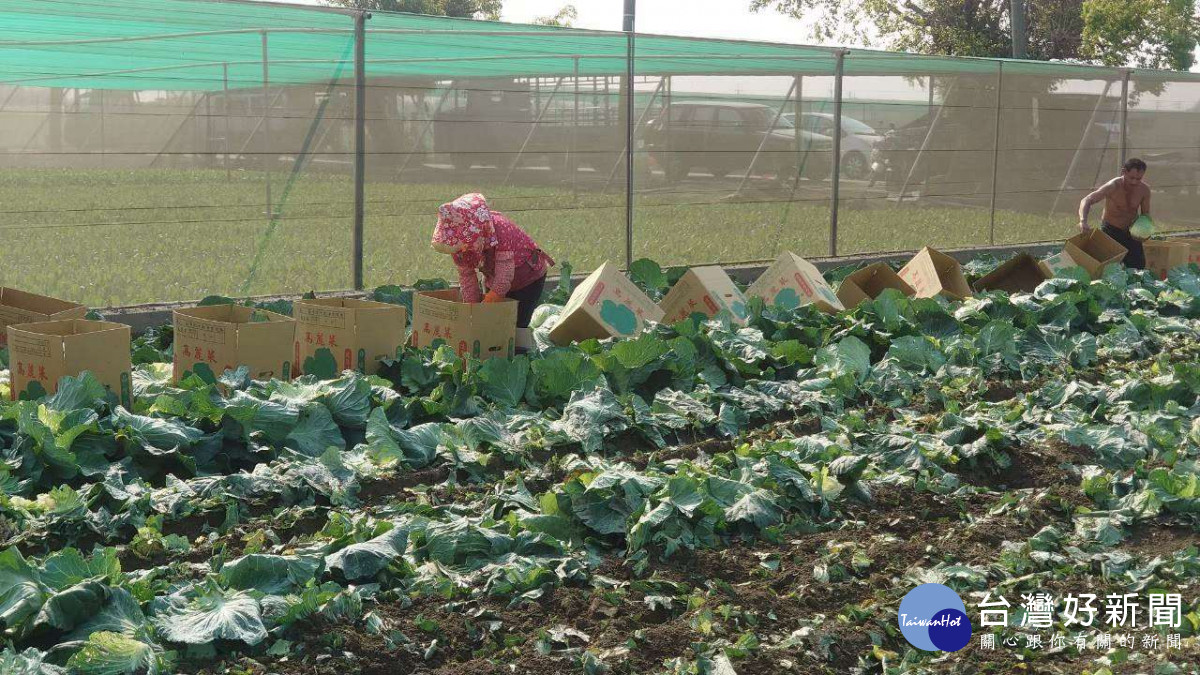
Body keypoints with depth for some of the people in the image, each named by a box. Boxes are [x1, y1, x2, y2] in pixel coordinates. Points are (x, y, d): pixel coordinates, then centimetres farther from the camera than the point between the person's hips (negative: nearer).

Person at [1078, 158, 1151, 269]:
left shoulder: (1144, 189, -9)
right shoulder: (1113, 187, -23)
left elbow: (1145, 213, 5)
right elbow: (1087, 201, -28)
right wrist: (1083, 221, -46)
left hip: (1131, 232, 4)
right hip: (1110, 230, -4)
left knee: (1139, 268, 1)